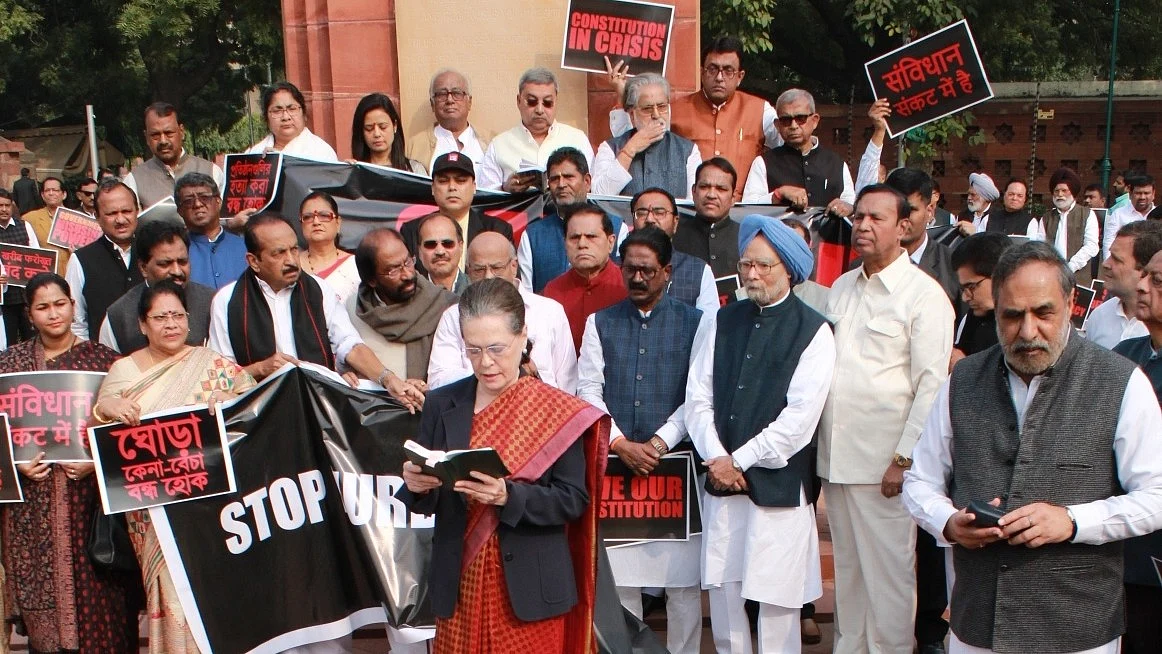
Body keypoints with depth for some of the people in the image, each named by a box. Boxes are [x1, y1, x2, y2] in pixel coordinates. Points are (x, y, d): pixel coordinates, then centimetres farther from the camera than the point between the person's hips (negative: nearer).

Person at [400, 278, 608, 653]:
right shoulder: (443, 405, 4)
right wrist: (418, 487, -15)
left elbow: (573, 499, -10)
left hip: (529, 588, -2)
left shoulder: (558, 412, -5)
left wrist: (509, 496, -24)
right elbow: (423, 503, 7)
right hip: (459, 585, 2)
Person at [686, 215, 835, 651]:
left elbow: (800, 414, -9)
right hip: (720, 479, 4)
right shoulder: (720, 323, 11)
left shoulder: (812, 331, -2)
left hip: (778, 481, -4)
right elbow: (698, 396, 6)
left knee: (775, 596, 0)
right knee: (721, 586, 8)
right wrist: (716, 459, -7)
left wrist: (741, 460, -8)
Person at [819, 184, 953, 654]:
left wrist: (904, 459, -14)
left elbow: (931, 385, -11)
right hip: (835, 456, 6)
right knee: (847, 566, 16)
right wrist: (814, 442, 12)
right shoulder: (841, 288, 13)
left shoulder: (923, 294, -7)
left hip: (884, 462, -6)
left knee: (888, 571, 1)